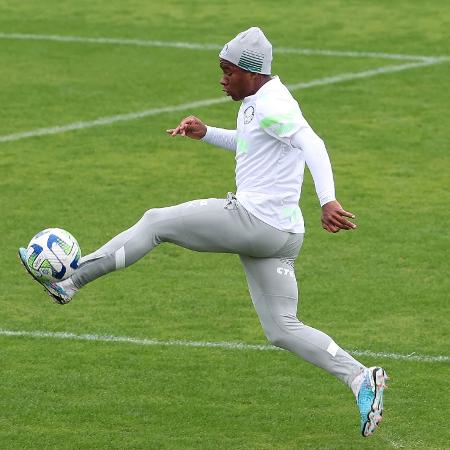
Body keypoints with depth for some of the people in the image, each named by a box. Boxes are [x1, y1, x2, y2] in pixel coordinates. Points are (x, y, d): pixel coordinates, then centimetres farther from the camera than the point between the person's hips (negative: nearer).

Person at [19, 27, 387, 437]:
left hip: (254, 219, -10)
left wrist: (328, 200, -41)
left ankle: (71, 280, 8)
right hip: (280, 234, 10)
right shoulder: (255, 103, 18)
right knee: (282, 329, 9)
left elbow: (312, 144, -28)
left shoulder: (273, 106, -14)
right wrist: (206, 133, 24)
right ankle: (360, 378, -4)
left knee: (155, 223, 3)